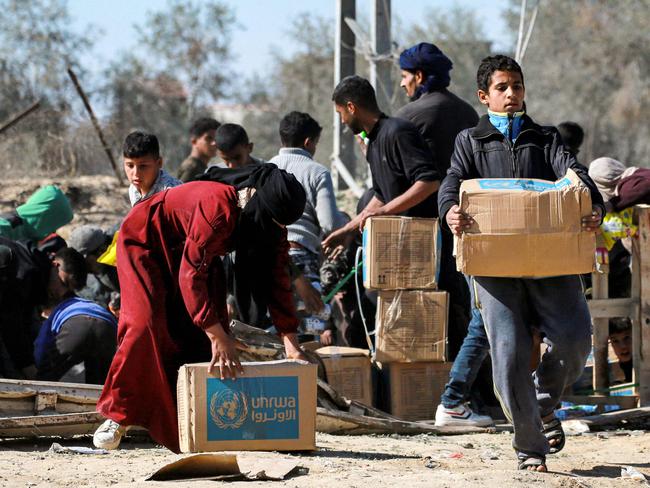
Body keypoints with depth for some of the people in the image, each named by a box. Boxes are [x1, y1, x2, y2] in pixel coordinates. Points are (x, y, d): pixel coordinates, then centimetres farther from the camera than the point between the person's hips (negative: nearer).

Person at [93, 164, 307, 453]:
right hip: (146, 242, -8)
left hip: (192, 252, 8)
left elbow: (277, 278, -10)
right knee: (147, 326, -21)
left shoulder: (271, 224, -17)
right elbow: (191, 274, -42)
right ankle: (118, 416, -14)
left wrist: (289, 340, -18)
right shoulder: (219, 208, -41)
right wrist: (219, 338, -45)